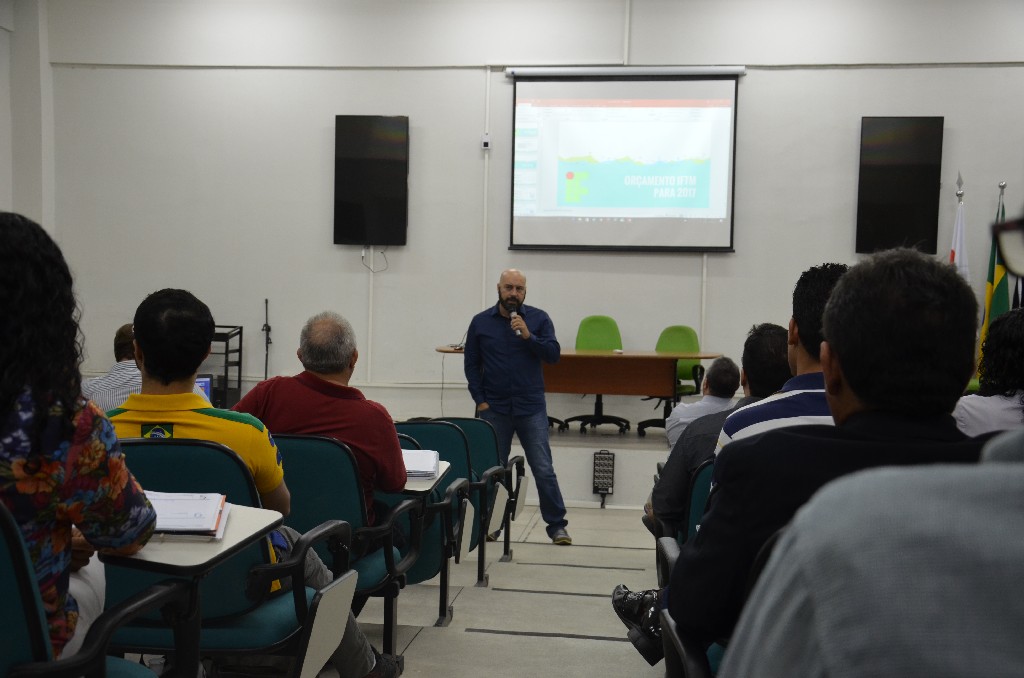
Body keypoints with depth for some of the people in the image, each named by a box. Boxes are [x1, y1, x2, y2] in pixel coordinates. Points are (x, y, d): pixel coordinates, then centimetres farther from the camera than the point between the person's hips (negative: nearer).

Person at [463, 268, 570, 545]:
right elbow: (471, 364, 6)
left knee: (544, 470, -1)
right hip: (494, 409, 1)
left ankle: (557, 525, 9)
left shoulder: (538, 318, 2)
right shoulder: (480, 322, 4)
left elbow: (554, 354, -6)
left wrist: (528, 335, -19)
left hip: (531, 408, -1)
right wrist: (480, 400, -1)